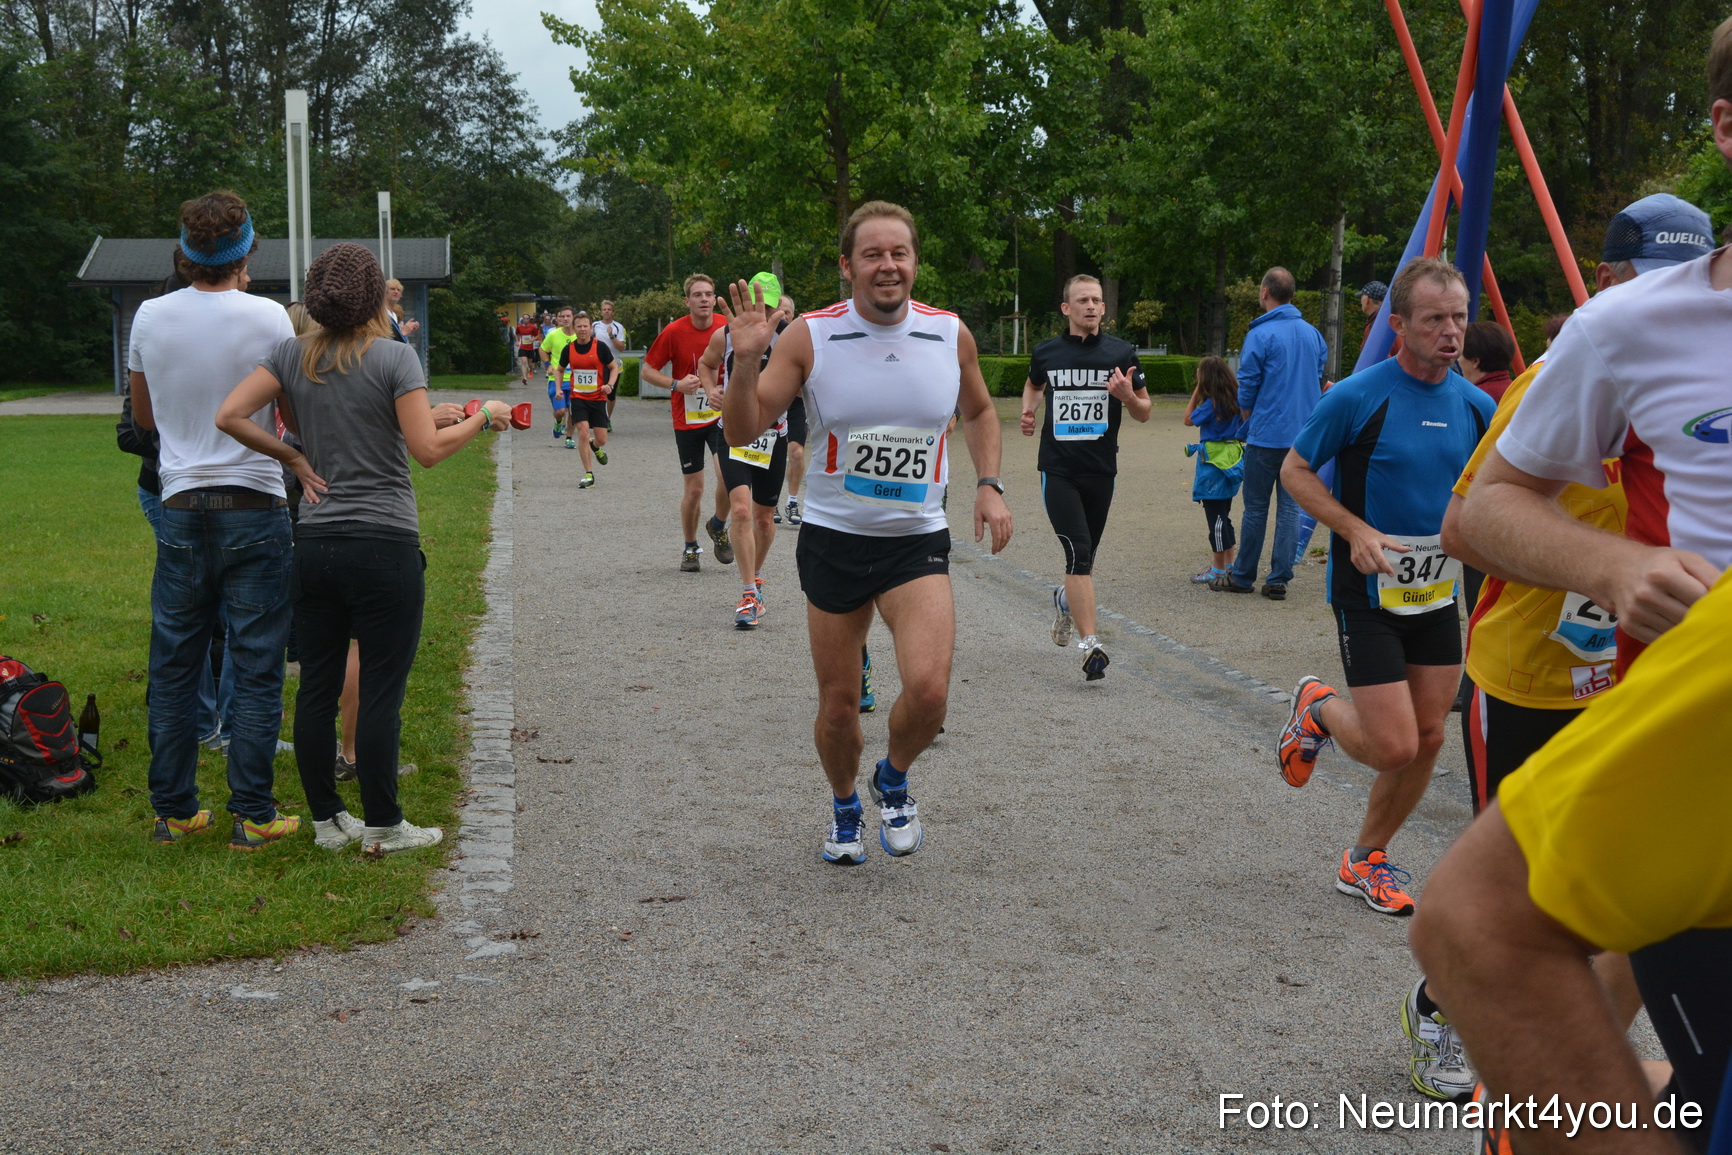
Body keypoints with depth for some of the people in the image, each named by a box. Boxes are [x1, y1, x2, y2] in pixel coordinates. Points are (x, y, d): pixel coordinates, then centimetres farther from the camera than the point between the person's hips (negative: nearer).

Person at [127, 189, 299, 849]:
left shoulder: (150, 318, 3)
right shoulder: (267, 318, -9)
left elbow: (144, 416, 16)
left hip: (181, 508, 4)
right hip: (255, 508, -3)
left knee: (174, 668, 11)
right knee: (256, 670, 2)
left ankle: (173, 812, 17)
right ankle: (253, 816, 4)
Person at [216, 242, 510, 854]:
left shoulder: (292, 354, 5)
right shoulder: (394, 356, -9)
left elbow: (229, 416, 0)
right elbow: (428, 449, -13)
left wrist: (292, 458, 9)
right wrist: (482, 416, 2)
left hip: (313, 545, 5)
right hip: (384, 546, -5)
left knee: (317, 686, 11)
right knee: (380, 690, 1)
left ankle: (326, 820, 20)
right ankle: (383, 825, 8)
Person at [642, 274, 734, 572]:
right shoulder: (674, 332, -10)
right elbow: (647, 370, -2)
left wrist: (728, 393, -8)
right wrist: (677, 384, -17)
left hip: (720, 414, 1)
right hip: (686, 421, -1)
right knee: (694, 489, 4)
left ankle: (718, 526, 13)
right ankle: (690, 548, 26)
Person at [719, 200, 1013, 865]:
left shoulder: (950, 334, 0)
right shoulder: (809, 337, -7)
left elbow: (978, 411, 19)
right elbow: (743, 432, -6)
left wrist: (989, 484, 6)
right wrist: (746, 361, -23)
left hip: (916, 540, 1)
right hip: (832, 539, 0)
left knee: (929, 689, -19)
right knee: (838, 704, 8)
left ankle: (894, 781, 13)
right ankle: (844, 805, 38)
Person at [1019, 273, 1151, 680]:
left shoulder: (1121, 353, 1)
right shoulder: (1046, 353, 2)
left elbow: (1144, 412, 6)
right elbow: (1033, 385, 25)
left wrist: (1128, 395, -15)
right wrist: (1027, 412, 4)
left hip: (1101, 471, 2)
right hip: (1058, 470, -2)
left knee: (1085, 555, 15)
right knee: (1078, 552, -14)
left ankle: (1065, 598, 49)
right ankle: (1089, 644, -16)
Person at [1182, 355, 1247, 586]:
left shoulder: (1211, 404, -17)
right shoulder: (1235, 400, 6)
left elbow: (1189, 419, -5)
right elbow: (1242, 429, 12)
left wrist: (1196, 392, -4)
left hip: (1213, 461, -8)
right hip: (1232, 460, 8)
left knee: (1215, 517, -3)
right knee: (1224, 514, 17)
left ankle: (1219, 569, 1)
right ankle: (1229, 564, 22)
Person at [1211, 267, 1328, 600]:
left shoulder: (1261, 335, -10)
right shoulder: (1312, 333, 7)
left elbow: (1247, 389, -6)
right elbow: (1319, 380, 16)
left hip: (1267, 436, -5)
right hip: (1304, 435, 5)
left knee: (1255, 508, 5)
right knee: (1290, 507, 6)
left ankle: (1242, 577, 14)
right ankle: (1278, 580, 7)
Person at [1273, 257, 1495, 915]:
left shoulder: (1475, 406, 1)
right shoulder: (1358, 397, -15)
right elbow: (1295, 471, -5)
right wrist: (1356, 531, -18)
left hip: (1437, 591, 6)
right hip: (1368, 593, -6)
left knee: (1428, 739, 7)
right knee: (1393, 746, -10)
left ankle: (1366, 860, 25)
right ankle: (1318, 709, 22)